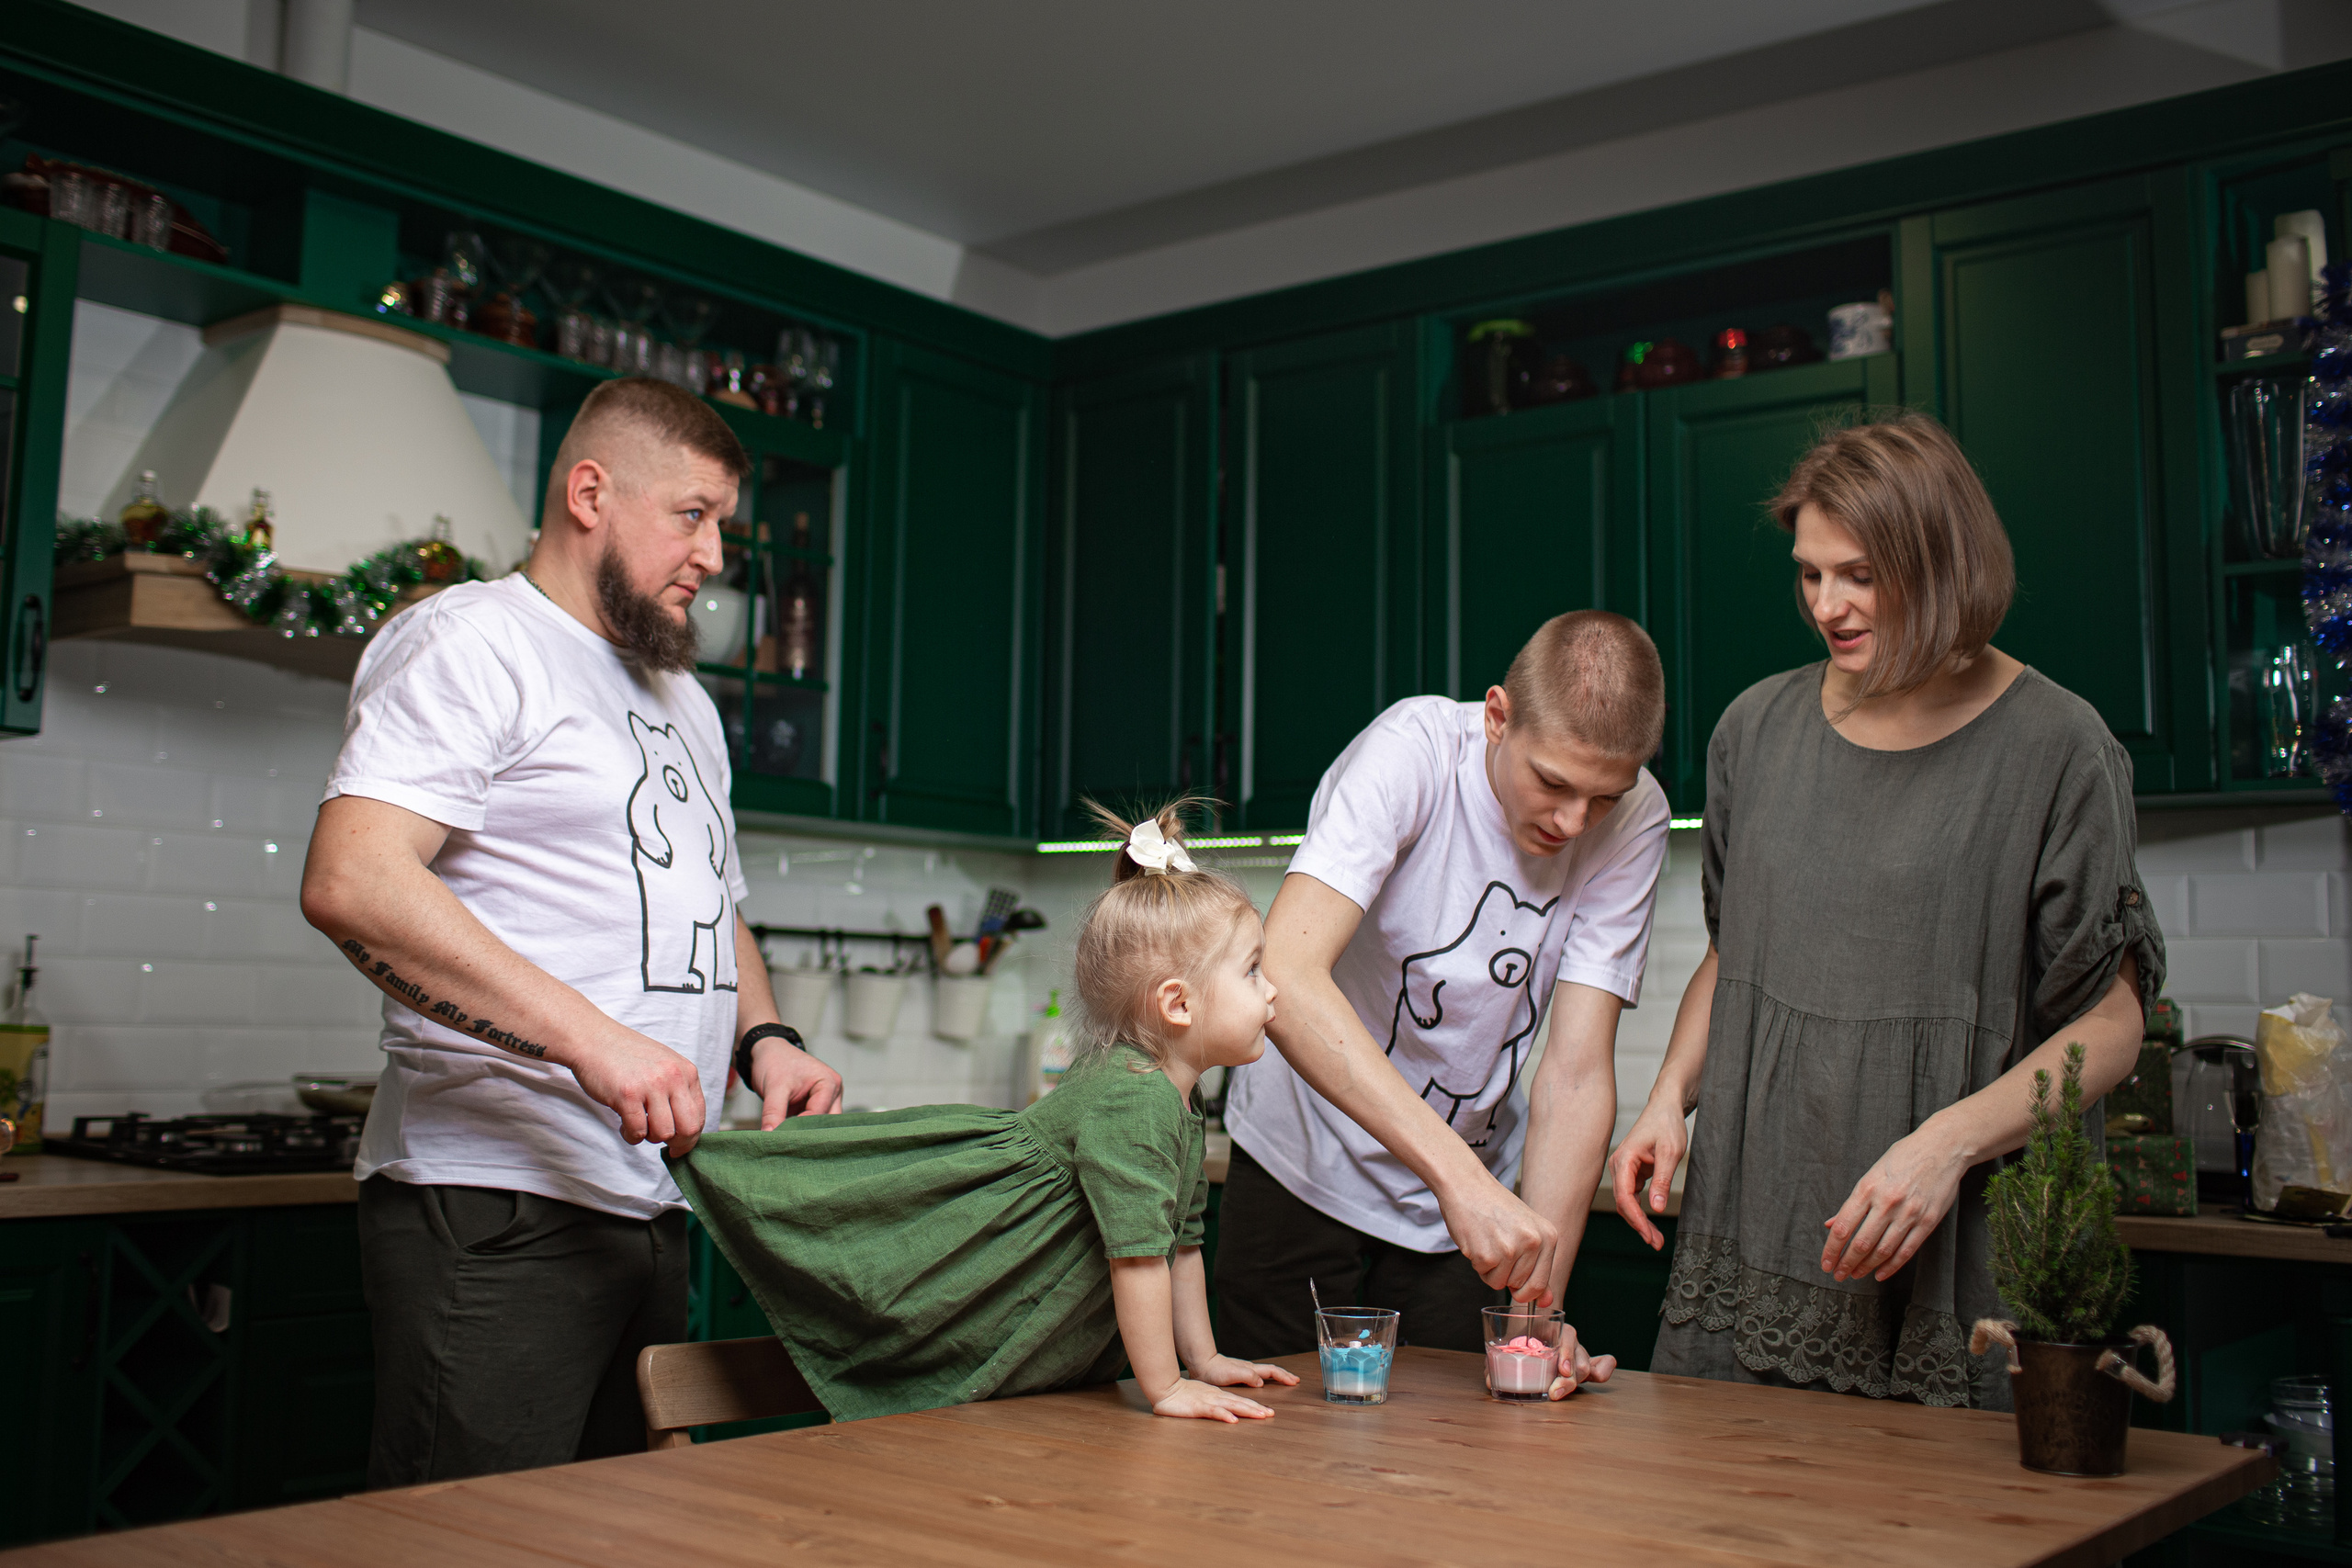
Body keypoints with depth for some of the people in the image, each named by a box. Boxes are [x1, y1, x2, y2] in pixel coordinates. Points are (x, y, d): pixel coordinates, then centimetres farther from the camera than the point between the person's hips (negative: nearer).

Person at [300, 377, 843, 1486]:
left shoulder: (681, 698, 22)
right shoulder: (473, 641, -7)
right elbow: (350, 883, -21)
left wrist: (761, 1039, 9)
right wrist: (587, 1036, -27)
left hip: (649, 1210, 9)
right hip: (495, 1209, -9)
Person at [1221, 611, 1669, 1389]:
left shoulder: (1635, 820, -15)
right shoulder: (1413, 750, -26)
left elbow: (1578, 1071, -15)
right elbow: (1283, 976, -40)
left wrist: (1540, 1302, -24)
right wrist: (1462, 1176, -46)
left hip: (1469, 1190, 3)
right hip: (1306, 1171, -3)